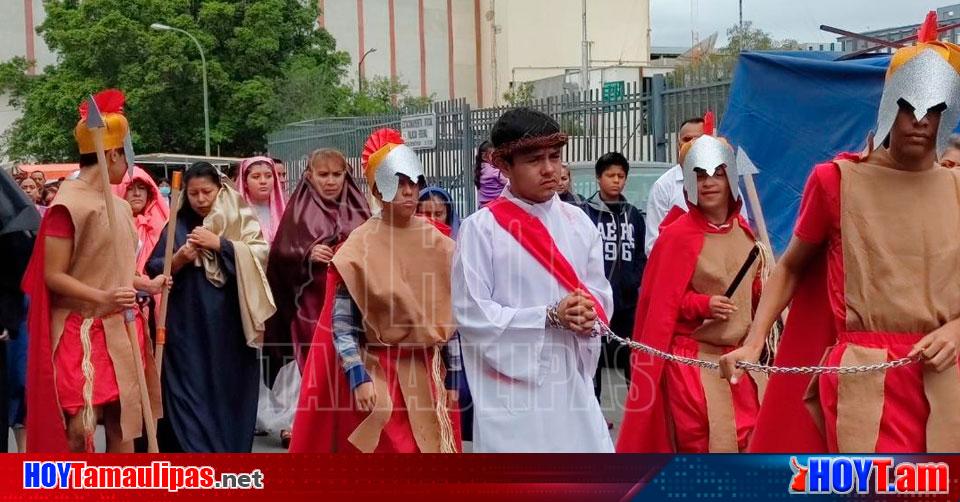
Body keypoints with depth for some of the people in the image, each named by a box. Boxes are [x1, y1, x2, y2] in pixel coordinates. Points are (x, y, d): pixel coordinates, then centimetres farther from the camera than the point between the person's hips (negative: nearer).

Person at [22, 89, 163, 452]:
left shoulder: (119, 205, 11)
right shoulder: (68, 204, -13)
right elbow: (53, 275, -16)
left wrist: (147, 285, 11)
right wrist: (101, 298, -27)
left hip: (121, 329, 8)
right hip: (82, 331, -8)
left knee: (123, 424, 9)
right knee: (79, 429, -10)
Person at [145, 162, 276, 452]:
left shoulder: (240, 220, 5)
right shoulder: (178, 225, 7)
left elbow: (259, 254, -9)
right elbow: (153, 269, 3)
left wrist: (219, 244, -16)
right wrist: (179, 259, -15)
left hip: (230, 323, 0)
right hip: (188, 325, 0)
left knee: (230, 391, 4)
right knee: (190, 391, -4)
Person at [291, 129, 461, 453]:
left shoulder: (440, 247, 5)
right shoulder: (358, 249, -7)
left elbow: (451, 317, 9)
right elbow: (341, 323, -8)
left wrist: (452, 378, 8)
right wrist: (358, 378, -16)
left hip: (428, 375, 4)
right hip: (376, 375, -4)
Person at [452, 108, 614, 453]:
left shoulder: (577, 222, 8)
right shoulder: (481, 229, -8)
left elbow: (602, 297, 13)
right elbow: (471, 314, -12)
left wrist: (588, 312, -12)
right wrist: (550, 317, -17)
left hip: (571, 381, 5)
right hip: (510, 388, -5)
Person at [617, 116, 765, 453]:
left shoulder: (744, 232, 7)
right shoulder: (678, 235, -12)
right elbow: (662, 302, -10)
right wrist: (703, 304, -22)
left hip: (738, 356, 6)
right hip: (692, 359, -6)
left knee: (747, 443, 7)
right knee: (703, 447, -5)